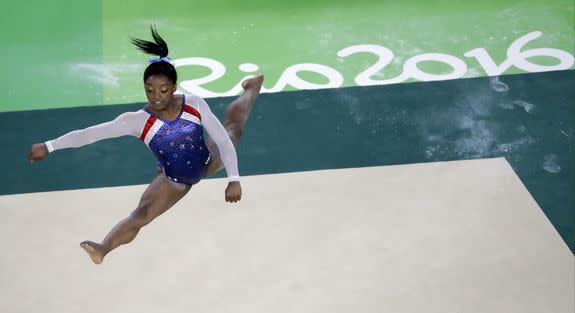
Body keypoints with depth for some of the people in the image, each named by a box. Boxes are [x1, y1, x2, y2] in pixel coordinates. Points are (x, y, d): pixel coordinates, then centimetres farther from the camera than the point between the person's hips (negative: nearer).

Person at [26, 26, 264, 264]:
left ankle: (251, 88, 58)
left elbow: (223, 141, -25)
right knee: (141, 214, -26)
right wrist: (49, 146, -35)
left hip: (207, 162, 2)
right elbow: (89, 134, -30)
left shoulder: (194, 105, -28)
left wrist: (234, 180, -31)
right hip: (175, 180, -2)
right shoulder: (138, 121, -30)